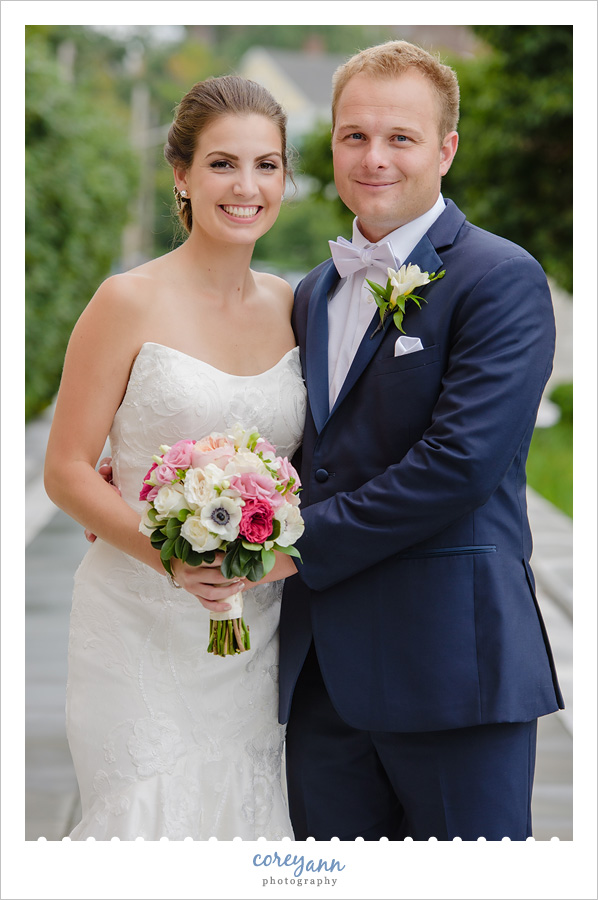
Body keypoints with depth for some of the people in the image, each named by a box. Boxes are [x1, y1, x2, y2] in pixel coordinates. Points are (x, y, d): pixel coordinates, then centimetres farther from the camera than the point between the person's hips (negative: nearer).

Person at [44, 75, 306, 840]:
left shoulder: (288, 305, 7)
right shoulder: (130, 303, -8)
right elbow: (66, 471, -8)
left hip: (255, 625, 4)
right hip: (141, 625, -4)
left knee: (237, 815, 9)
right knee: (149, 815, -2)